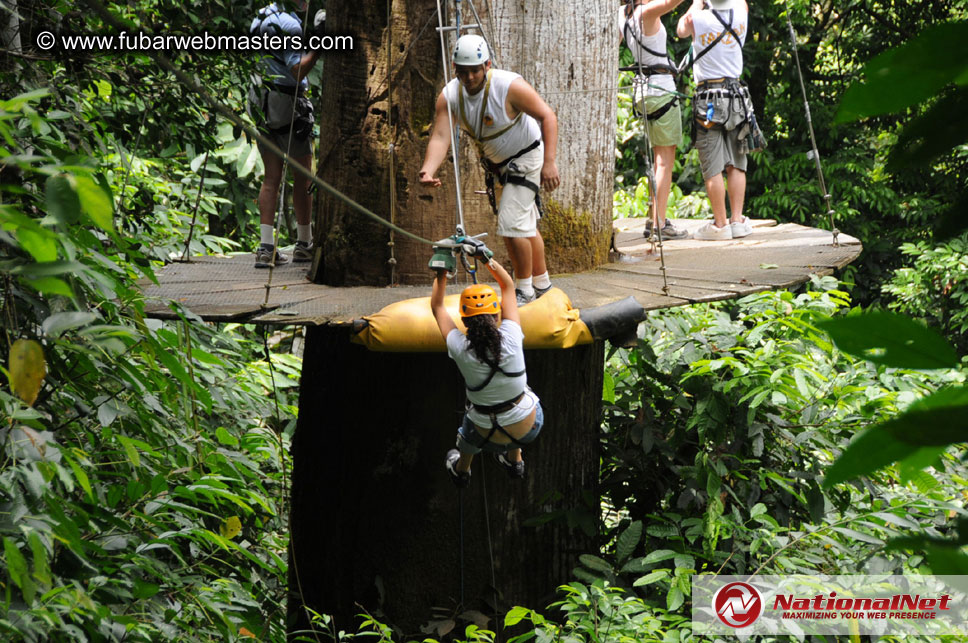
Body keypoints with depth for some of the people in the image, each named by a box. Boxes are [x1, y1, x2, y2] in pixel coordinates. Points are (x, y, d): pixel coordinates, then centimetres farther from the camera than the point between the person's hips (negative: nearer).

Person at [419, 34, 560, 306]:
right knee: (525, 225, 19)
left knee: (512, 225, -16)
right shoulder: (449, 97, -15)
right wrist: (427, 171, -43)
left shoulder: (510, 86, -29)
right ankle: (542, 284, 35)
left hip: (526, 156, -6)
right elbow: (440, 137, -24)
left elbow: (547, 116, -22)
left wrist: (549, 162, -28)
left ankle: (525, 289, 0)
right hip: (496, 162, 6)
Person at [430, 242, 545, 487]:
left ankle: (461, 471, 59)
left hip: (490, 437, -1)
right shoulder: (511, 339, -23)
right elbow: (508, 286, -6)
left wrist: (442, 271, 1)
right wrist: (487, 258, -2)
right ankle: (514, 461, 52)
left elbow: (437, 307, -5)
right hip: (530, 427, 1)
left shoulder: (460, 349, -23)